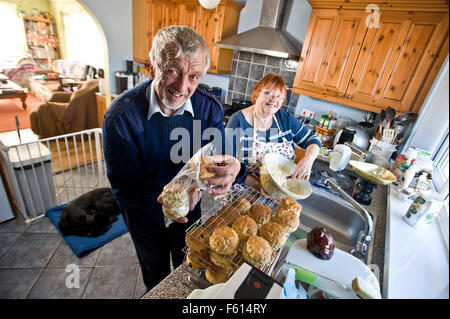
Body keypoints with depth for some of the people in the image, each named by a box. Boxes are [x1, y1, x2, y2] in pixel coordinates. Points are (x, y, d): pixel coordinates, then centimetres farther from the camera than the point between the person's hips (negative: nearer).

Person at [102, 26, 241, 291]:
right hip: (145, 217, -2)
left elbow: (217, 158, -16)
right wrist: (160, 197, -45)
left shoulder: (210, 108, -19)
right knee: (156, 278, 31)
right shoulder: (121, 115, -28)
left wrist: (231, 169, -42)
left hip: (189, 212, 3)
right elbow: (123, 183, -25)